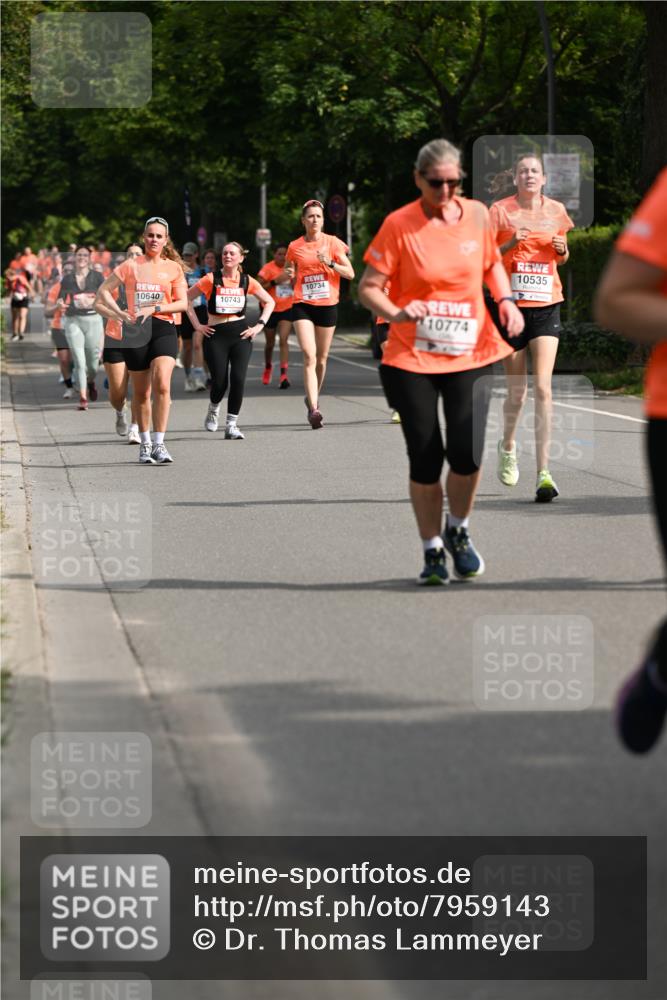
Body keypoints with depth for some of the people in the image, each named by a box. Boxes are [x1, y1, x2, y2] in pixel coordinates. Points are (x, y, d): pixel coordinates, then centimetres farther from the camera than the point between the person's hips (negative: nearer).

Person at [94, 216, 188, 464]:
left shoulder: (173, 268, 7)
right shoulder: (131, 266, 6)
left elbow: (183, 303, 1)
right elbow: (103, 291, 7)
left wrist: (154, 308, -12)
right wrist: (119, 313, -8)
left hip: (164, 328, -1)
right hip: (136, 331, 1)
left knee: (162, 385, -20)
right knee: (141, 393, 7)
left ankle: (159, 444, -18)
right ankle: (145, 444, 23)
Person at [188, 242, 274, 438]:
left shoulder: (247, 281, 5)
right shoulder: (211, 279, -2)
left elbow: (269, 302, 16)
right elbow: (187, 298, 2)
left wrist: (259, 325, 5)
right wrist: (197, 326, -2)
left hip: (240, 333, 2)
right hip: (215, 334, -1)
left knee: (238, 379, -12)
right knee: (219, 381, -7)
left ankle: (231, 425, -2)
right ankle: (213, 408, 27)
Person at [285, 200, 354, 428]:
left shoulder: (333, 243, 3)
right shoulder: (295, 247, 6)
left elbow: (350, 273, 0)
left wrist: (330, 263, -15)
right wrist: (289, 275, -7)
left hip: (328, 305, 1)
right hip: (303, 305, -1)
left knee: (322, 358, 10)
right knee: (309, 356, -15)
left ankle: (313, 397, 33)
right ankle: (313, 408, -22)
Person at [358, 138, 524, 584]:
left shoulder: (477, 214, 3)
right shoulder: (399, 225, -8)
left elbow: (492, 263, 21)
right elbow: (368, 288, -7)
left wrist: (506, 301, 3)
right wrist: (396, 313, -26)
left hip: (470, 355, 2)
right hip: (412, 361, -2)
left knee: (467, 454, -10)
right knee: (425, 461, 0)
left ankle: (458, 531, 18)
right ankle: (432, 551, 19)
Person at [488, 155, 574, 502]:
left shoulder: (555, 210, 6)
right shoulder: (500, 211, -2)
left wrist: (562, 250, -4)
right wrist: (509, 245, -20)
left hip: (546, 305, 1)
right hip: (511, 304, -1)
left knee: (542, 388, -11)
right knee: (517, 391, 5)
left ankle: (543, 473, -12)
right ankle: (507, 445, 38)